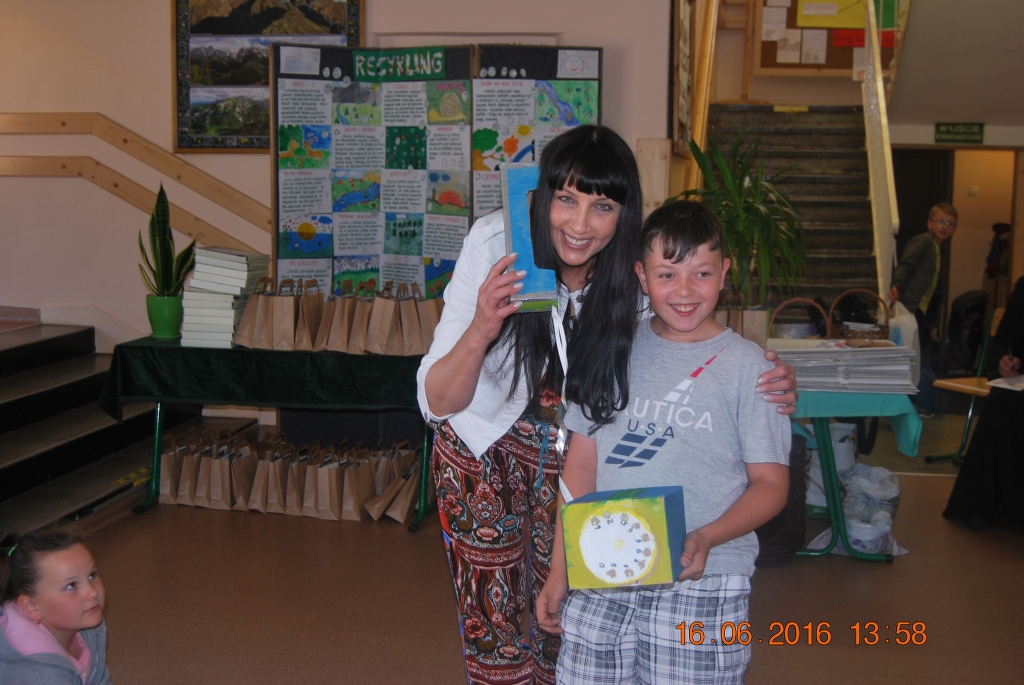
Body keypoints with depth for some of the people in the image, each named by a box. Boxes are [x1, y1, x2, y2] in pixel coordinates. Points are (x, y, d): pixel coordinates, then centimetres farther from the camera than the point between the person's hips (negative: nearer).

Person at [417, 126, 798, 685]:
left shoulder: (636, 275, -19)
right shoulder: (495, 245, -24)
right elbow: (437, 403, -22)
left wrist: (772, 386, -25)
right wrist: (479, 332, -42)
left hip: (578, 456, 2)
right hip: (485, 452, -1)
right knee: (499, 628, 1)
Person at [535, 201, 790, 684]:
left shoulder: (745, 365, -1)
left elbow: (770, 484, -1)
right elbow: (581, 464, 9)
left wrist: (705, 539, -18)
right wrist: (559, 571, 7)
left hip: (701, 580, -2)